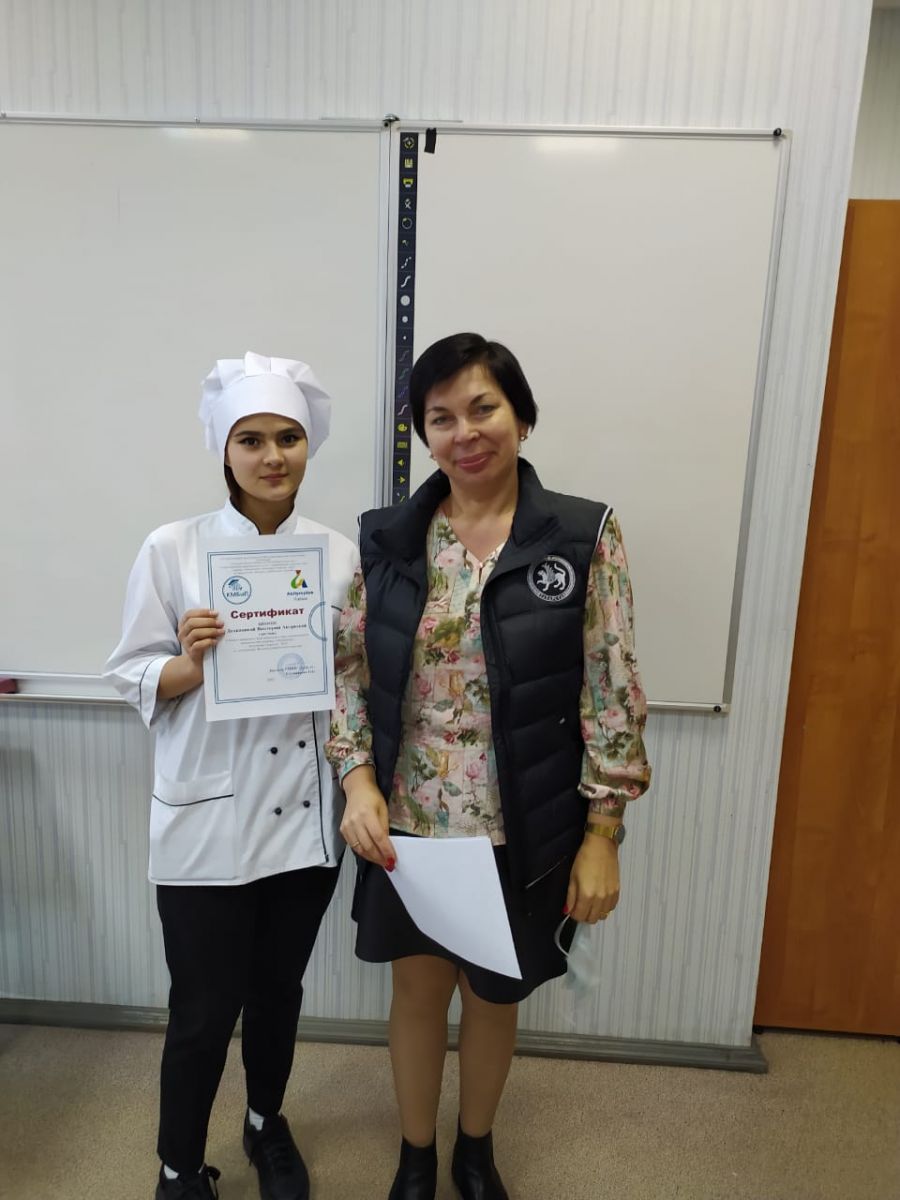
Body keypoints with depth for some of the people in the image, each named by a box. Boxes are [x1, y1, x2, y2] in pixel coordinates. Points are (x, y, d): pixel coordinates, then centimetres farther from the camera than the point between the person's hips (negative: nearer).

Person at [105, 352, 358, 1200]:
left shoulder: (341, 554, 0)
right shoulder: (172, 549, -7)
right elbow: (133, 679, -4)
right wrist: (190, 663, -23)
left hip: (306, 809, 3)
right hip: (208, 816, -3)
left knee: (279, 986, 21)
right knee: (204, 1008, 8)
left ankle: (267, 1125, 49)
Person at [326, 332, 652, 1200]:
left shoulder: (585, 536, -9)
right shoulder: (386, 538, -3)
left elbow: (612, 693, -8)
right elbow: (348, 669, 3)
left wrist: (601, 835, -8)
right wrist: (358, 781, -10)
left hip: (523, 831, -1)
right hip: (409, 825, 2)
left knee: (494, 995, 21)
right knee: (418, 989, 20)